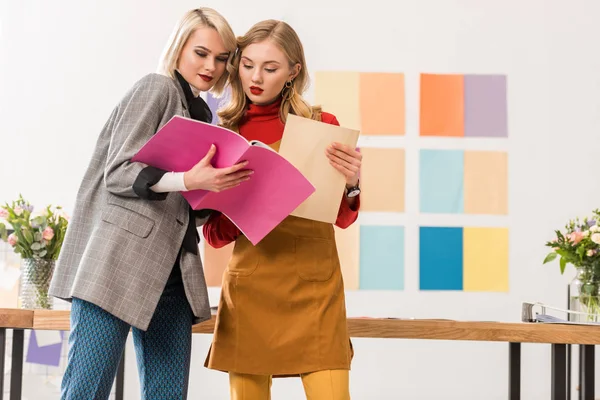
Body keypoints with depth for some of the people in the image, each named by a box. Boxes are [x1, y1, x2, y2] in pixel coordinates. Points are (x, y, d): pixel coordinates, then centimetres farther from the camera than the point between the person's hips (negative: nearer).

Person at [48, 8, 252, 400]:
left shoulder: (200, 114, 22)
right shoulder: (156, 88, 0)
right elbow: (119, 174, -10)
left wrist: (220, 190, 2)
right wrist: (189, 180, -22)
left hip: (170, 273, 8)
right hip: (118, 261, -8)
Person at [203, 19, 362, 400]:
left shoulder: (322, 125, 1)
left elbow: (343, 218, 1)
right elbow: (214, 235, 6)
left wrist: (350, 184, -21)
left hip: (314, 286, -1)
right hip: (249, 286, 2)